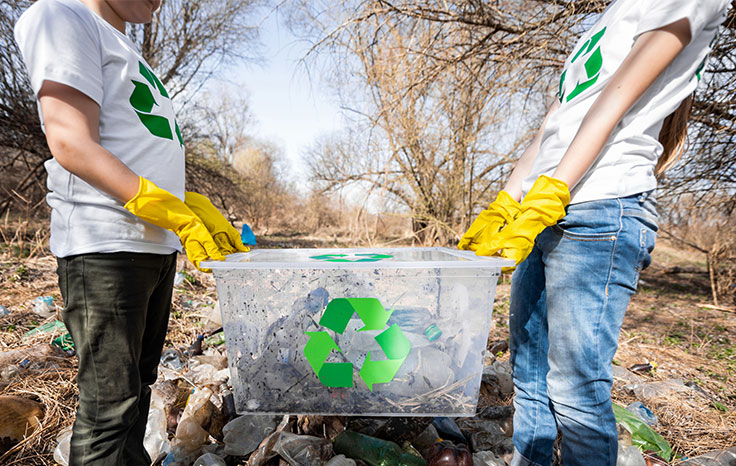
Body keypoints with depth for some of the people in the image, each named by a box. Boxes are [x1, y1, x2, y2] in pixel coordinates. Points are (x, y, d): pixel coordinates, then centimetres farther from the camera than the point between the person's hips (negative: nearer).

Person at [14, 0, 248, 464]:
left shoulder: (133, 59, 24)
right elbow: (72, 145, -14)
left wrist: (204, 212, 11)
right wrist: (177, 217, -20)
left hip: (157, 246, 8)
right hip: (106, 246, -8)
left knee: (139, 383, 15)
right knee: (110, 401, -3)